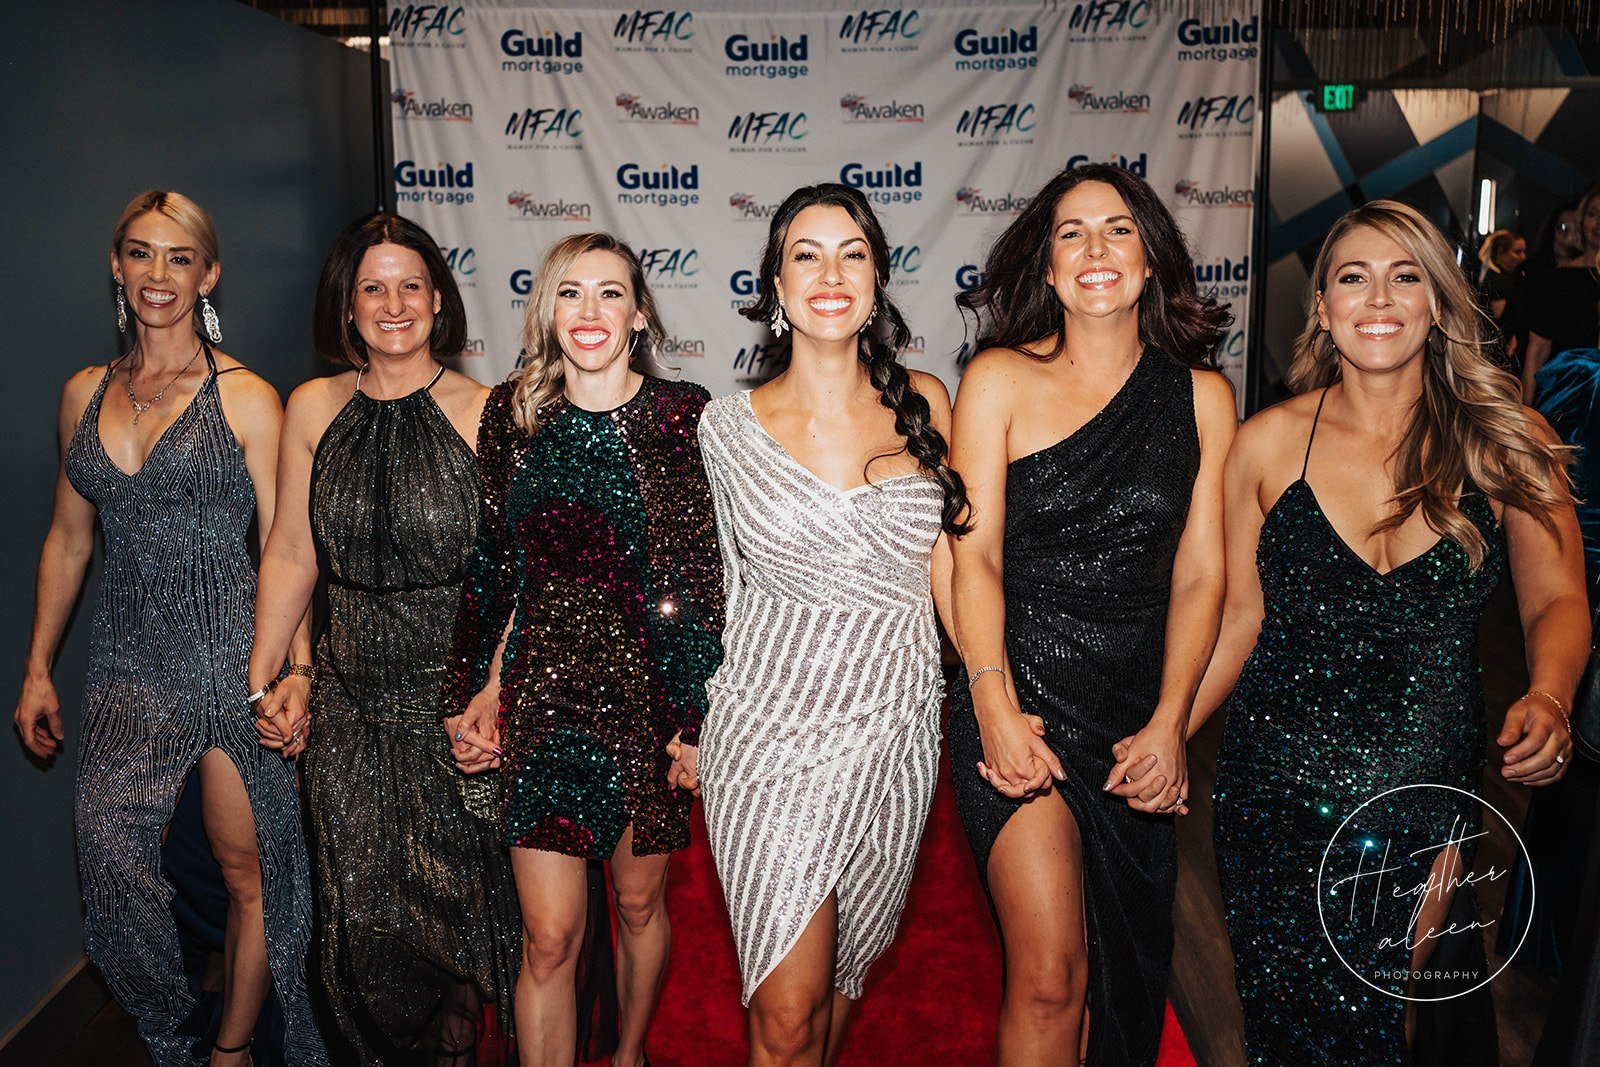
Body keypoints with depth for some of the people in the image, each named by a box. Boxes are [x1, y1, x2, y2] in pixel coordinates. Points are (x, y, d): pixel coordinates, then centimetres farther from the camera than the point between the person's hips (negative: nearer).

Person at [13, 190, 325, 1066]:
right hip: (126, 670, 4)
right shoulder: (86, 393, 10)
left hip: (231, 662, -4)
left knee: (247, 872, 4)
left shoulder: (245, 398, -4)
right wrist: (37, 670, 14)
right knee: (109, 860, -1)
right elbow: (68, 539, 16)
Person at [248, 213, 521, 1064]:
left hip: (455, 695, -2)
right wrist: (263, 681, 9)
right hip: (351, 699, 3)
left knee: (455, 896, 8)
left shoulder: (481, 413, -7)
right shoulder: (313, 410, 3)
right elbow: (289, 555, 9)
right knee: (360, 909, 9)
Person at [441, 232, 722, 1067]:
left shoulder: (682, 417, -6)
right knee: (549, 935, 0)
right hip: (545, 697, 1)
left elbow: (707, 580, -6)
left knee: (640, 903, 18)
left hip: (649, 693, -1)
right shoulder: (513, 415, 3)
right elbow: (498, 568, 8)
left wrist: (700, 716, -8)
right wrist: (483, 687, 3)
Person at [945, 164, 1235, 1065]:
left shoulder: (1202, 396, 5)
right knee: (1050, 977, -8)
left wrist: (1169, 724, -9)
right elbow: (975, 554, -6)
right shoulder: (1000, 379, -1)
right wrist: (994, 707, -16)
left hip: (1142, 710, 3)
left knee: (1126, 971, 14)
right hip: (1020, 694, -3)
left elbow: (1201, 573, 1)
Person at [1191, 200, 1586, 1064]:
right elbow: (1239, 616, 3)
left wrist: (1547, 698, -20)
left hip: (1428, 791, 0)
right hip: (1277, 788, 0)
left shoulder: (1508, 443, -1)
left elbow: (1557, 600, 1)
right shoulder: (1268, 443, -1)